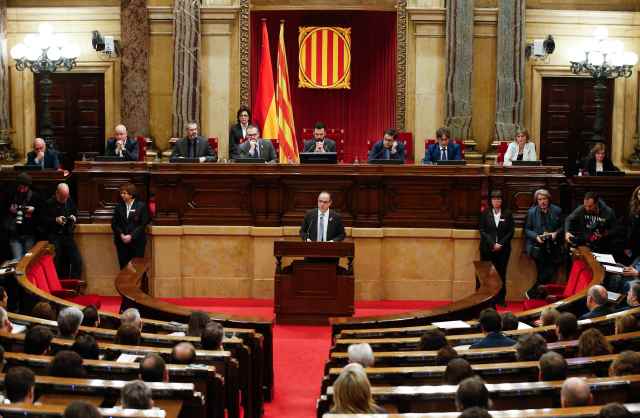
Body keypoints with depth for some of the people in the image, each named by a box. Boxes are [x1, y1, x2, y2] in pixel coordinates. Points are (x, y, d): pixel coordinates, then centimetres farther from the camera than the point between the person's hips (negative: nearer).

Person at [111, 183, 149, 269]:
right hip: (122, 242, 3)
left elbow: (143, 224, -6)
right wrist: (121, 235, -9)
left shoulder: (141, 206, -2)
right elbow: (114, 223, 7)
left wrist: (131, 236, -14)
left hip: (137, 241, -3)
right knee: (124, 266, 3)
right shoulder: (119, 206, 7)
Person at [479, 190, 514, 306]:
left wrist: (501, 244, -9)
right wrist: (492, 244, -10)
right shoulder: (485, 214, 4)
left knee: (501, 274, 2)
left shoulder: (507, 214, 5)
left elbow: (511, 231, 2)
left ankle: (500, 299, 8)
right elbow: (482, 231, 0)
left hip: (503, 248, 0)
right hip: (487, 248, 0)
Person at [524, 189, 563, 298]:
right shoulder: (531, 212, -3)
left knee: (551, 271, 0)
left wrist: (556, 233, -12)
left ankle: (532, 293, 13)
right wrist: (536, 236, -15)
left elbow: (562, 227, 7)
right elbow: (527, 229, 1)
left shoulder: (557, 210, 0)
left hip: (553, 247, 2)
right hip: (538, 247, -2)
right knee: (542, 272, 2)